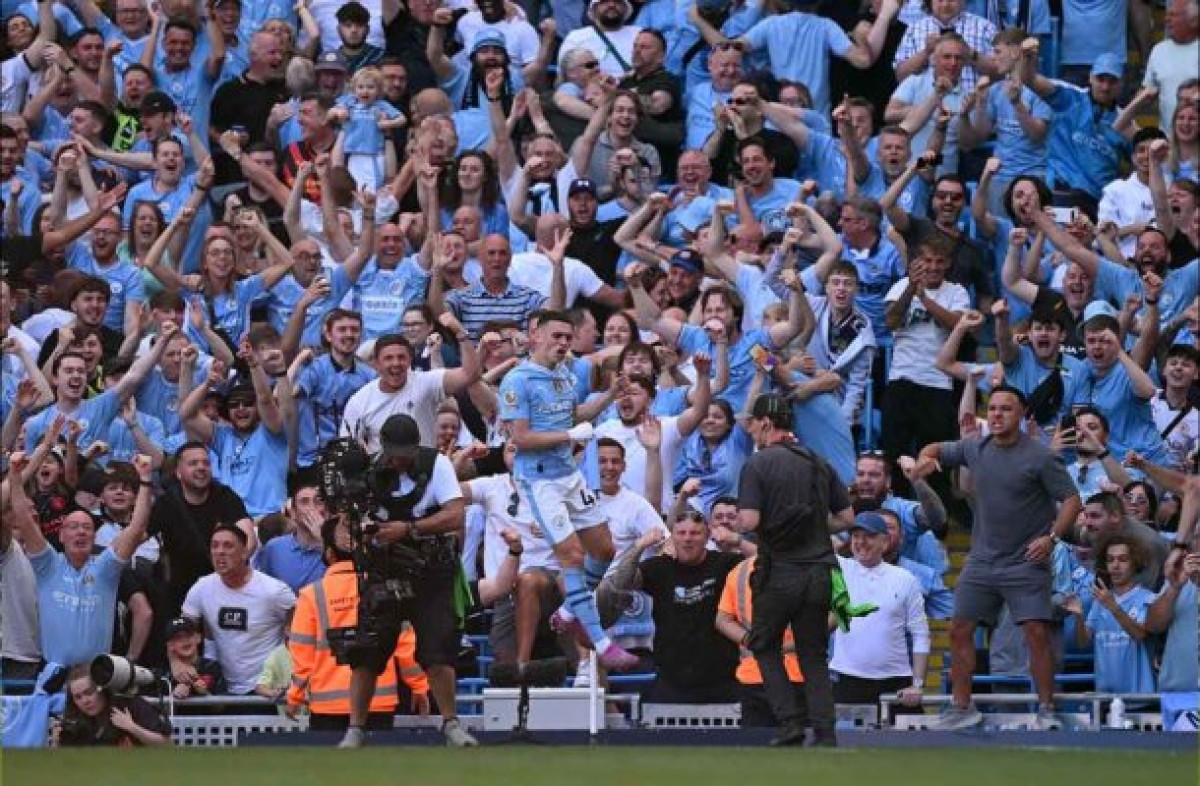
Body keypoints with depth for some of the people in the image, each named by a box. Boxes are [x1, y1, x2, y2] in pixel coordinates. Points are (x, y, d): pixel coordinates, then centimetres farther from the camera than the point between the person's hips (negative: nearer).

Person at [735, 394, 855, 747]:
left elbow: (748, 521, -18)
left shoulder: (757, 465, -9)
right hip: (819, 572, 4)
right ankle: (825, 735, 1)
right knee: (814, 656, 11)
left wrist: (739, 522, 5)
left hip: (779, 574, -4)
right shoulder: (819, 464, 7)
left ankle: (790, 722, 2)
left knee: (764, 646, 15)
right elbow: (847, 518, 9)